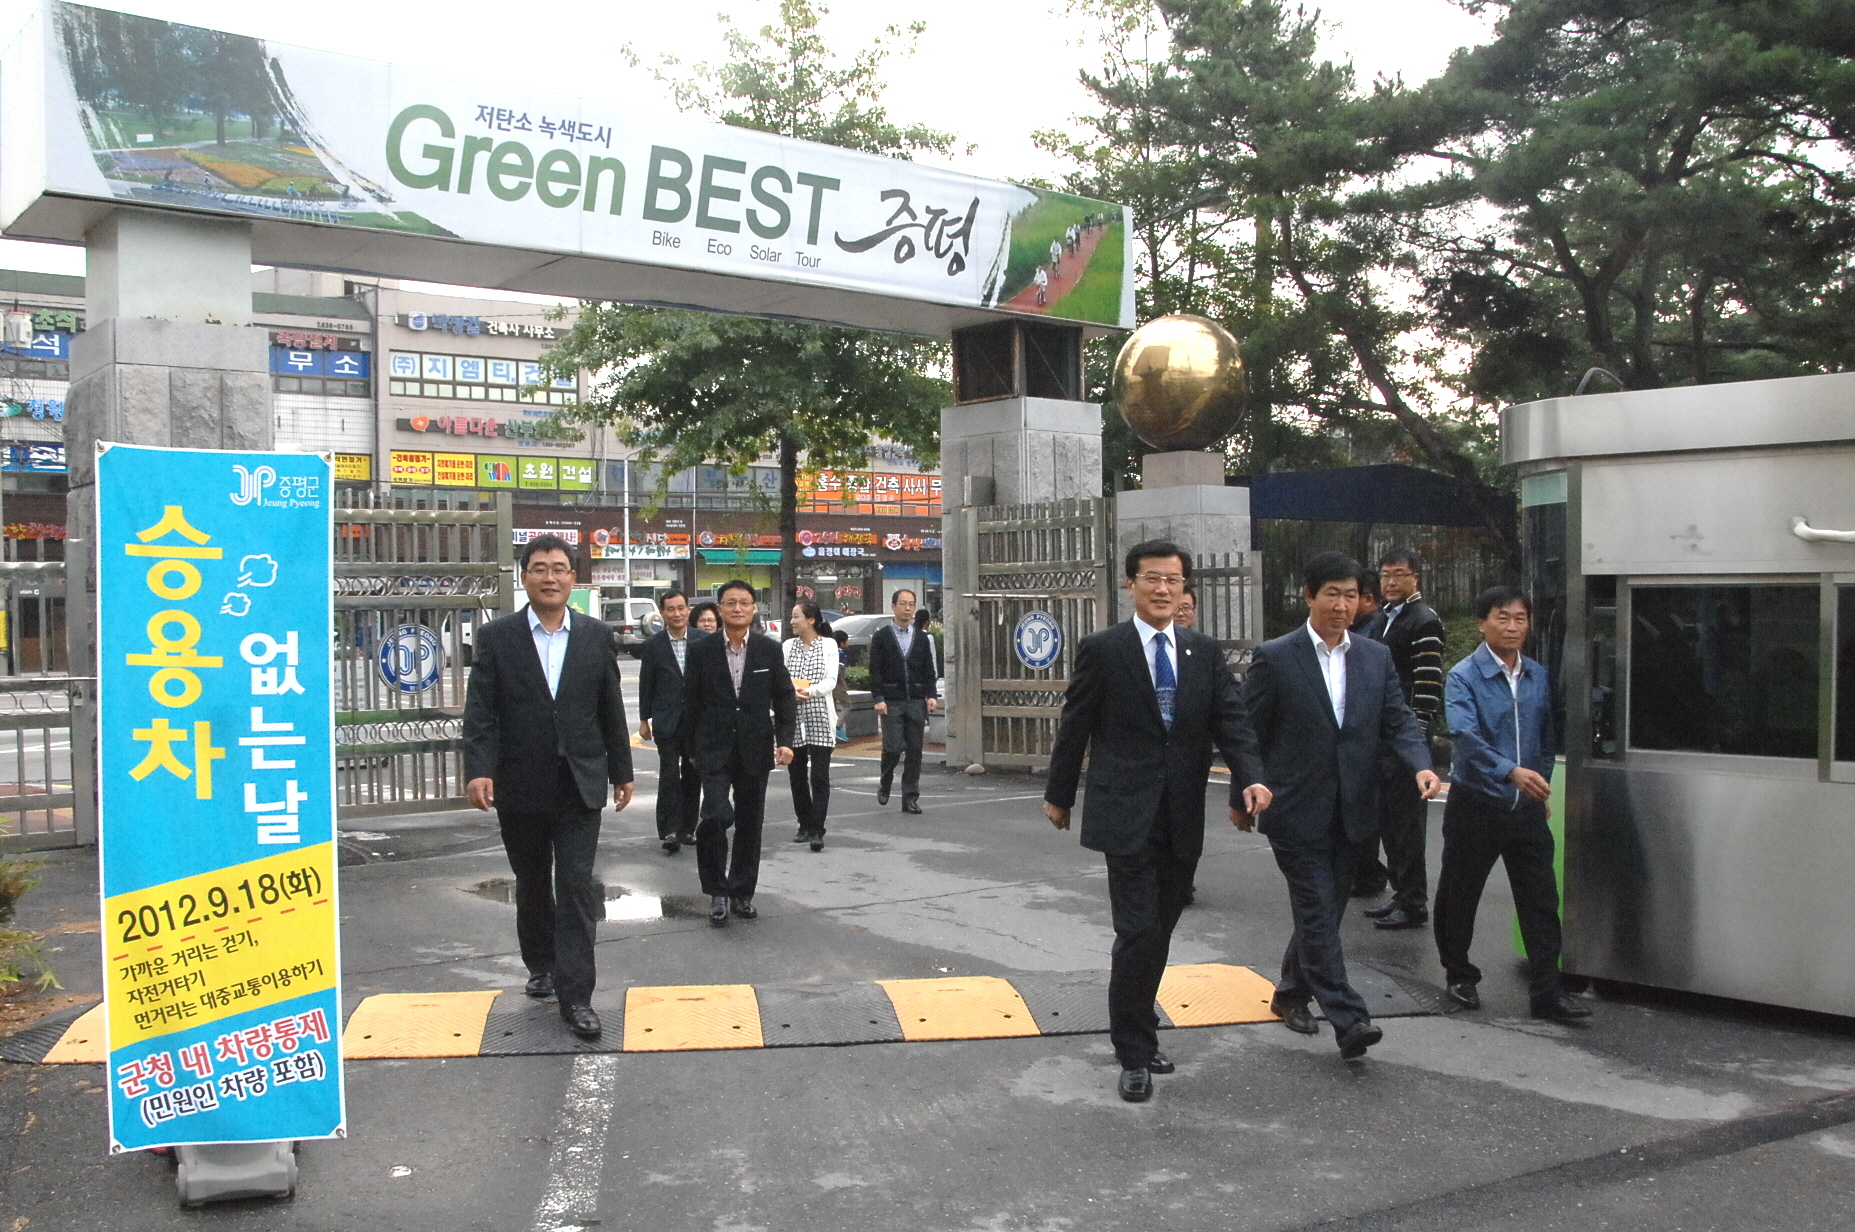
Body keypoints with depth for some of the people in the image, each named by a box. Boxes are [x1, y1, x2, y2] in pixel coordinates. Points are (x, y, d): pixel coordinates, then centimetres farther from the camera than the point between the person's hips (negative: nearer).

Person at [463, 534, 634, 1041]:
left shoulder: (596, 636, 4)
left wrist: (622, 771, 10)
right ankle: (541, 966, 37)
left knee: (576, 886, -6)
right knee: (532, 885, 16)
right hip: (520, 786, 0)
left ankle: (575, 995, -2)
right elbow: (480, 710, -6)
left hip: (579, 785, 0)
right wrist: (478, 769, -18)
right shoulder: (496, 636, -1)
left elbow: (611, 709, 8)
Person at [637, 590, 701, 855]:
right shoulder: (653, 645, 0)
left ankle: (687, 829, 20)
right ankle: (669, 832, -6)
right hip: (666, 722, -2)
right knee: (669, 776, -8)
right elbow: (646, 684, 4)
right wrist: (644, 720, 3)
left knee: (693, 778, 9)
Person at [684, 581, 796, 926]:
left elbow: (785, 697, 7)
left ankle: (742, 893, 22)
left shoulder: (770, 650, 3)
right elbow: (690, 703, 5)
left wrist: (785, 740, -4)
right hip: (715, 750, -2)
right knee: (716, 816, -17)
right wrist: (693, 748, 5)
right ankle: (717, 891, 0)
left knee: (750, 823, 8)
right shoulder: (702, 651, 0)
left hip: (755, 749, 2)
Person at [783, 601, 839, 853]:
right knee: (797, 775, 8)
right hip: (793, 719, 3)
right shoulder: (789, 646, 11)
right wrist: (792, 691, -18)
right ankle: (805, 825, 21)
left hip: (820, 719, -3)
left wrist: (809, 690, -21)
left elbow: (831, 681, -5)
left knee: (819, 776, -8)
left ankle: (817, 831, -8)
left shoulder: (828, 644, 3)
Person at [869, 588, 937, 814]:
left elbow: (929, 670, 13)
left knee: (914, 750, 1)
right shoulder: (881, 637, 4)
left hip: (917, 702, 3)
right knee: (893, 747, -9)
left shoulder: (922, 639, 13)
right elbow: (875, 670, 0)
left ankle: (910, 798, 7)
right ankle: (884, 784, 18)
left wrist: (931, 696, -1)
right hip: (891, 702, -3)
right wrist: (879, 698, -9)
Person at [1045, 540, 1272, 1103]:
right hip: (1127, 814, -4)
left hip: (1182, 818, 4)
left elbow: (1231, 719, 0)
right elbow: (1074, 727, 2)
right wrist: (1059, 794, 8)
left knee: (1160, 931, 12)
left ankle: (1139, 1031, 29)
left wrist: (1250, 778, -16)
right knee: (1139, 932, -7)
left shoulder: (1204, 651, 8)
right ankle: (1134, 1054, 6)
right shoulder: (1102, 650, -4)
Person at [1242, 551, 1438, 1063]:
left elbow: (1399, 721, 3)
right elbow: (1248, 732, -3)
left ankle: (1291, 992, 34)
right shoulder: (1275, 658, -6)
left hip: (1352, 813, 5)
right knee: (1318, 914, -7)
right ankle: (1348, 1020, -8)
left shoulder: (1377, 658, 8)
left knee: (1323, 913, 15)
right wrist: (1242, 797, -2)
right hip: (1298, 810, -5)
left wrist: (1422, 766, -15)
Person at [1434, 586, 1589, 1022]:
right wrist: (1511, 771, -38)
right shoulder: (1464, 677, -11)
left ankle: (1547, 992, 8)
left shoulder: (1538, 677, 7)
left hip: (1526, 806, 4)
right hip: (1476, 803, -4)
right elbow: (1466, 735, -25)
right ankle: (1459, 976, 27)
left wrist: (1541, 784, 9)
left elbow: (1548, 737, 16)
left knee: (1541, 900, 2)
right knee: (1460, 895, 9)